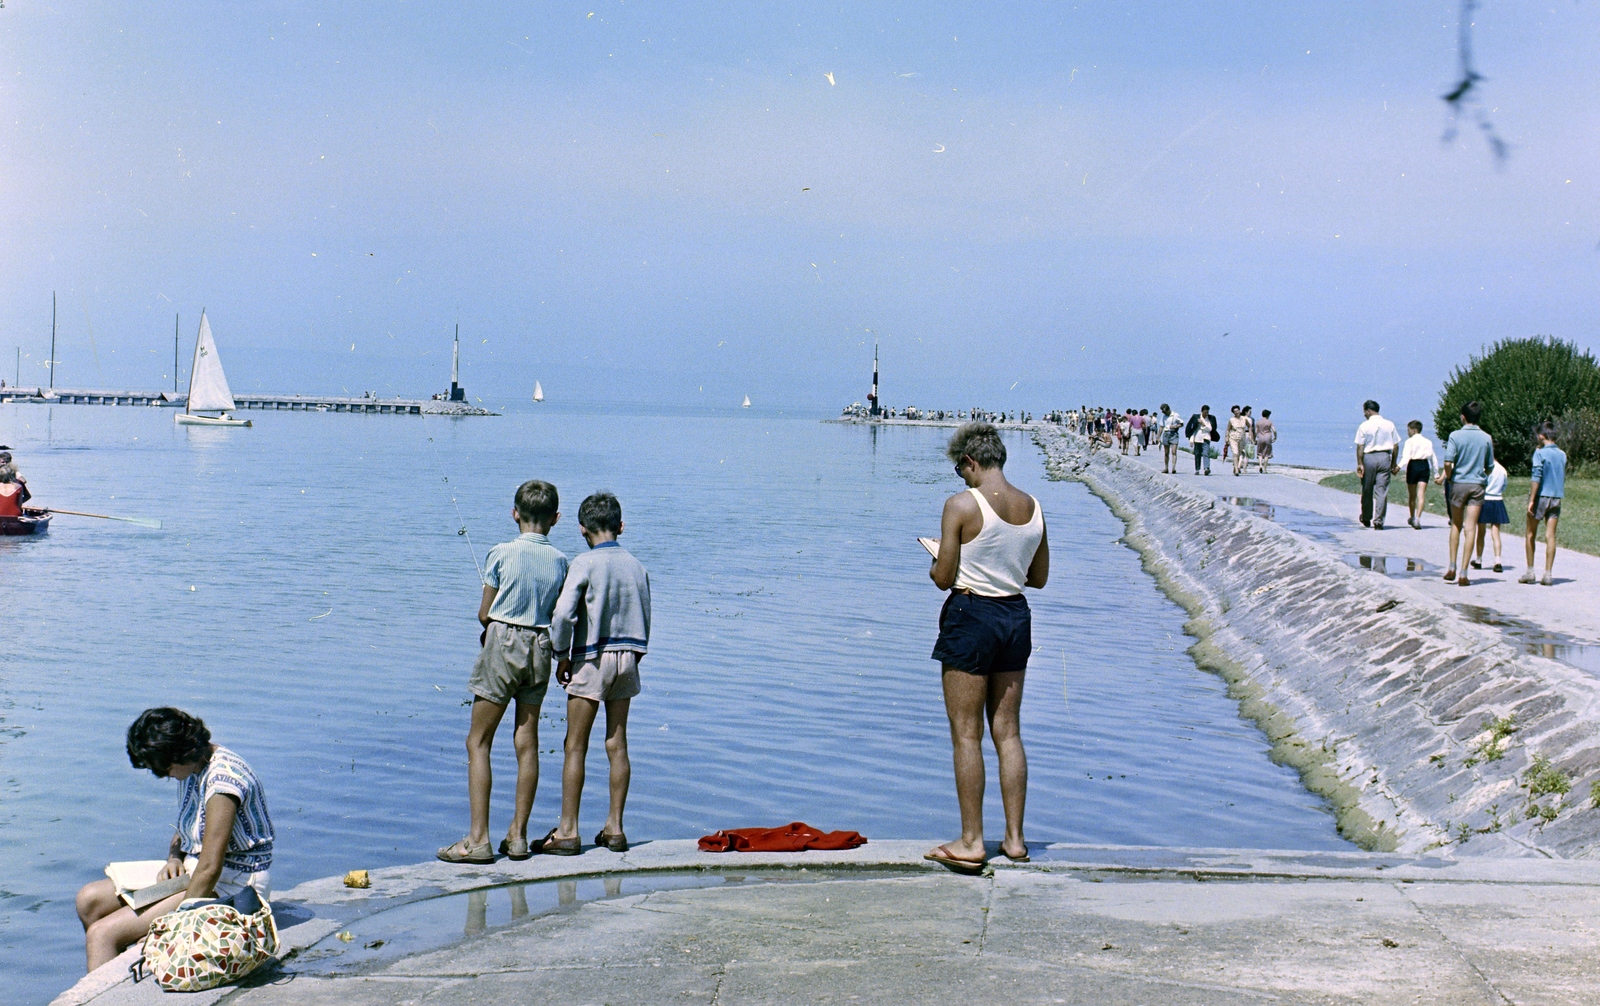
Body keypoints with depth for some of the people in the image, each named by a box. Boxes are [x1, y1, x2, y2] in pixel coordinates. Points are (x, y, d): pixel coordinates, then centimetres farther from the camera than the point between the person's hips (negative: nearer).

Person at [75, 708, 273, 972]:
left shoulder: (222, 778, -24)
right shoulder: (192, 766, 5)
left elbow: (210, 868, -26)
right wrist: (174, 858, 0)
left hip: (233, 884, -10)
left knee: (102, 933, -16)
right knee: (89, 900, 5)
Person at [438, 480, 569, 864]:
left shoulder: (501, 554, -8)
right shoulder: (560, 561, 3)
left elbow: (484, 613, -4)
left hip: (502, 643, -4)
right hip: (540, 647, 4)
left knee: (478, 742, 1)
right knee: (526, 742, 10)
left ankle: (478, 839, -4)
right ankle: (517, 835, 13)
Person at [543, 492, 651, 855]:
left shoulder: (585, 563, -9)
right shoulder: (637, 566, 6)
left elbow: (563, 614, -17)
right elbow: (645, 621, 10)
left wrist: (562, 657, -6)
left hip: (592, 658, -5)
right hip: (627, 656, 5)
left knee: (576, 747, 0)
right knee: (617, 745, 9)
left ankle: (568, 831, 0)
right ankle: (614, 828, 12)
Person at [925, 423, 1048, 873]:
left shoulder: (962, 505, -14)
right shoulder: (1033, 507, 3)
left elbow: (943, 578, -14)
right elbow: (1039, 577, 12)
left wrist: (938, 563, 8)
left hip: (971, 616, -6)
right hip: (1016, 616, 6)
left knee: (966, 734, 2)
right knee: (1008, 731, 13)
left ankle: (971, 842, 5)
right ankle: (1015, 838, 17)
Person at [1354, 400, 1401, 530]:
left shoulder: (1364, 426, -4)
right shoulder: (1390, 425, 5)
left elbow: (1360, 447, -7)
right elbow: (1396, 446, 7)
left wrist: (1359, 464, -5)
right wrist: (1394, 463, 14)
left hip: (1369, 457, -2)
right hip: (1385, 457, 2)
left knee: (1367, 490, 11)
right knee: (1382, 490, 1)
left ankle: (1366, 519, 22)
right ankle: (1378, 520, -7)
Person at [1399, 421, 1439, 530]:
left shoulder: (1409, 441, -2)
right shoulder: (1428, 442, 12)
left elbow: (1406, 456, -16)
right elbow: (1433, 458, 14)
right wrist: (1436, 473, 21)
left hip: (1413, 465, -3)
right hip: (1425, 466, 3)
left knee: (1412, 495, 13)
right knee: (1421, 494, -3)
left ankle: (1412, 517, 28)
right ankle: (1418, 518, -19)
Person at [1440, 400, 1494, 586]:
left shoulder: (1456, 436, -6)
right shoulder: (1486, 438, 2)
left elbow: (1448, 462, -14)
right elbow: (1490, 466, 6)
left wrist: (1448, 477, 3)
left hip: (1458, 483, -1)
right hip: (1477, 485, 1)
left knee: (1456, 526, 15)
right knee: (1470, 529, -1)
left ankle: (1452, 567, 10)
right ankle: (1463, 574, -4)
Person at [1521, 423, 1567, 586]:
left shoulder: (1540, 453, -9)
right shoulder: (1563, 455, 8)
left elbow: (1536, 478, -15)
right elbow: (1563, 478, 15)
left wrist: (1531, 500, -15)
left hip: (1541, 497, -4)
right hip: (1557, 497, 4)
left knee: (1531, 534, 8)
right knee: (1550, 536, 2)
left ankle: (1530, 571, 9)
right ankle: (1548, 574, -2)